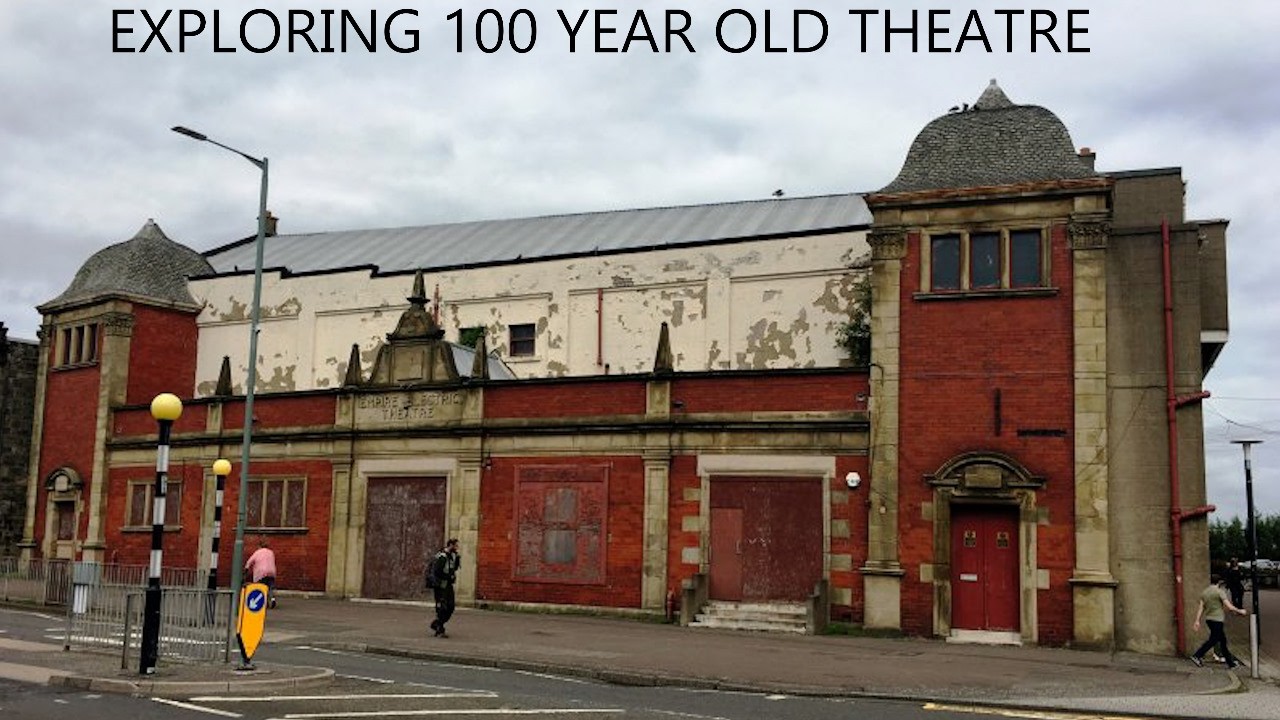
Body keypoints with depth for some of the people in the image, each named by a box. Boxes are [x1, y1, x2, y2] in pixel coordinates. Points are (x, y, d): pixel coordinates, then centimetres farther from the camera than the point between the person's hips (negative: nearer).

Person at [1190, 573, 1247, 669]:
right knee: (1213, 640, -6)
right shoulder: (1220, 592, -11)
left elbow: (1201, 608, 8)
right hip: (1217, 619, -8)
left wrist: (1197, 620, 7)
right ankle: (1197, 656, -14)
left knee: (1222, 640, 14)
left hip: (1208, 619, 8)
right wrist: (1240, 611, 3)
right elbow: (1229, 607, -12)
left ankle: (1230, 662, 20)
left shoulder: (1205, 592, 10)